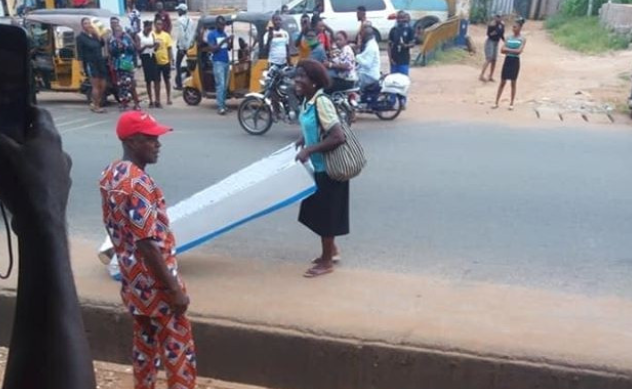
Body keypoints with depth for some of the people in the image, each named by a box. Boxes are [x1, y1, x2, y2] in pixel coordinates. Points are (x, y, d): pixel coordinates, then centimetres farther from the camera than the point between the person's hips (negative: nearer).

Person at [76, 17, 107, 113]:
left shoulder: (94, 35, 15)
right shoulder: (80, 37, -3)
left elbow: (102, 44, 3)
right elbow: (80, 53, -8)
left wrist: (97, 34, -5)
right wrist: (82, 65, -15)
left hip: (100, 63, 7)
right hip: (90, 64, -7)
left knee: (103, 85, 7)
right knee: (96, 86, -9)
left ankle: (94, 103, 21)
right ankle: (96, 106, 1)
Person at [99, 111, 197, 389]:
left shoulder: (111, 175, 5)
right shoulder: (137, 183, -26)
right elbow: (146, 244, -27)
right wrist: (174, 289, -21)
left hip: (132, 281, 9)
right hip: (155, 284, -9)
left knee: (144, 344, 21)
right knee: (179, 351, 4)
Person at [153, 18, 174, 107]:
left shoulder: (166, 35, 1)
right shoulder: (152, 35, -5)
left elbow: (169, 48, 2)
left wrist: (171, 60, 0)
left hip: (165, 61, 2)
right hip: (155, 62, -2)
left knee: (167, 80, 13)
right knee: (157, 81, 6)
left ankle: (168, 98, 27)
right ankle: (157, 100, 13)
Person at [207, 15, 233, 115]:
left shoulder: (224, 34, 12)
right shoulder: (212, 34, -7)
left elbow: (229, 48, 15)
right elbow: (213, 49, -15)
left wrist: (231, 40, -5)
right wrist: (223, 41, -21)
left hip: (226, 62, 7)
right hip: (218, 62, -7)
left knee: (225, 85, 8)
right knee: (220, 85, -11)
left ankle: (223, 104, 14)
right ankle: (220, 107, -11)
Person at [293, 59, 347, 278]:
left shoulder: (321, 103, -24)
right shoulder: (307, 101, 3)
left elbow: (338, 137, -29)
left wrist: (309, 150, -26)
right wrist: (301, 142, 5)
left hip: (328, 168, -9)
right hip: (317, 167, 9)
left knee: (325, 213, 3)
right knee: (317, 212, 20)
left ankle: (326, 262, 19)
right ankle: (331, 250, 38)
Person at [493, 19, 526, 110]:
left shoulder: (522, 39, -3)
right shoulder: (509, 38, 7)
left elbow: (519, 51, -16)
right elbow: (502, 50, -1)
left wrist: (508, 49, -12)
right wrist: (512, 50, -15)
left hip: (515, 61, -3)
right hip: (507, 60, 3)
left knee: (513, 83, 5)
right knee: (502, 82, 5)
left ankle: (511, 104, 13)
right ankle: (496, 102, 9)